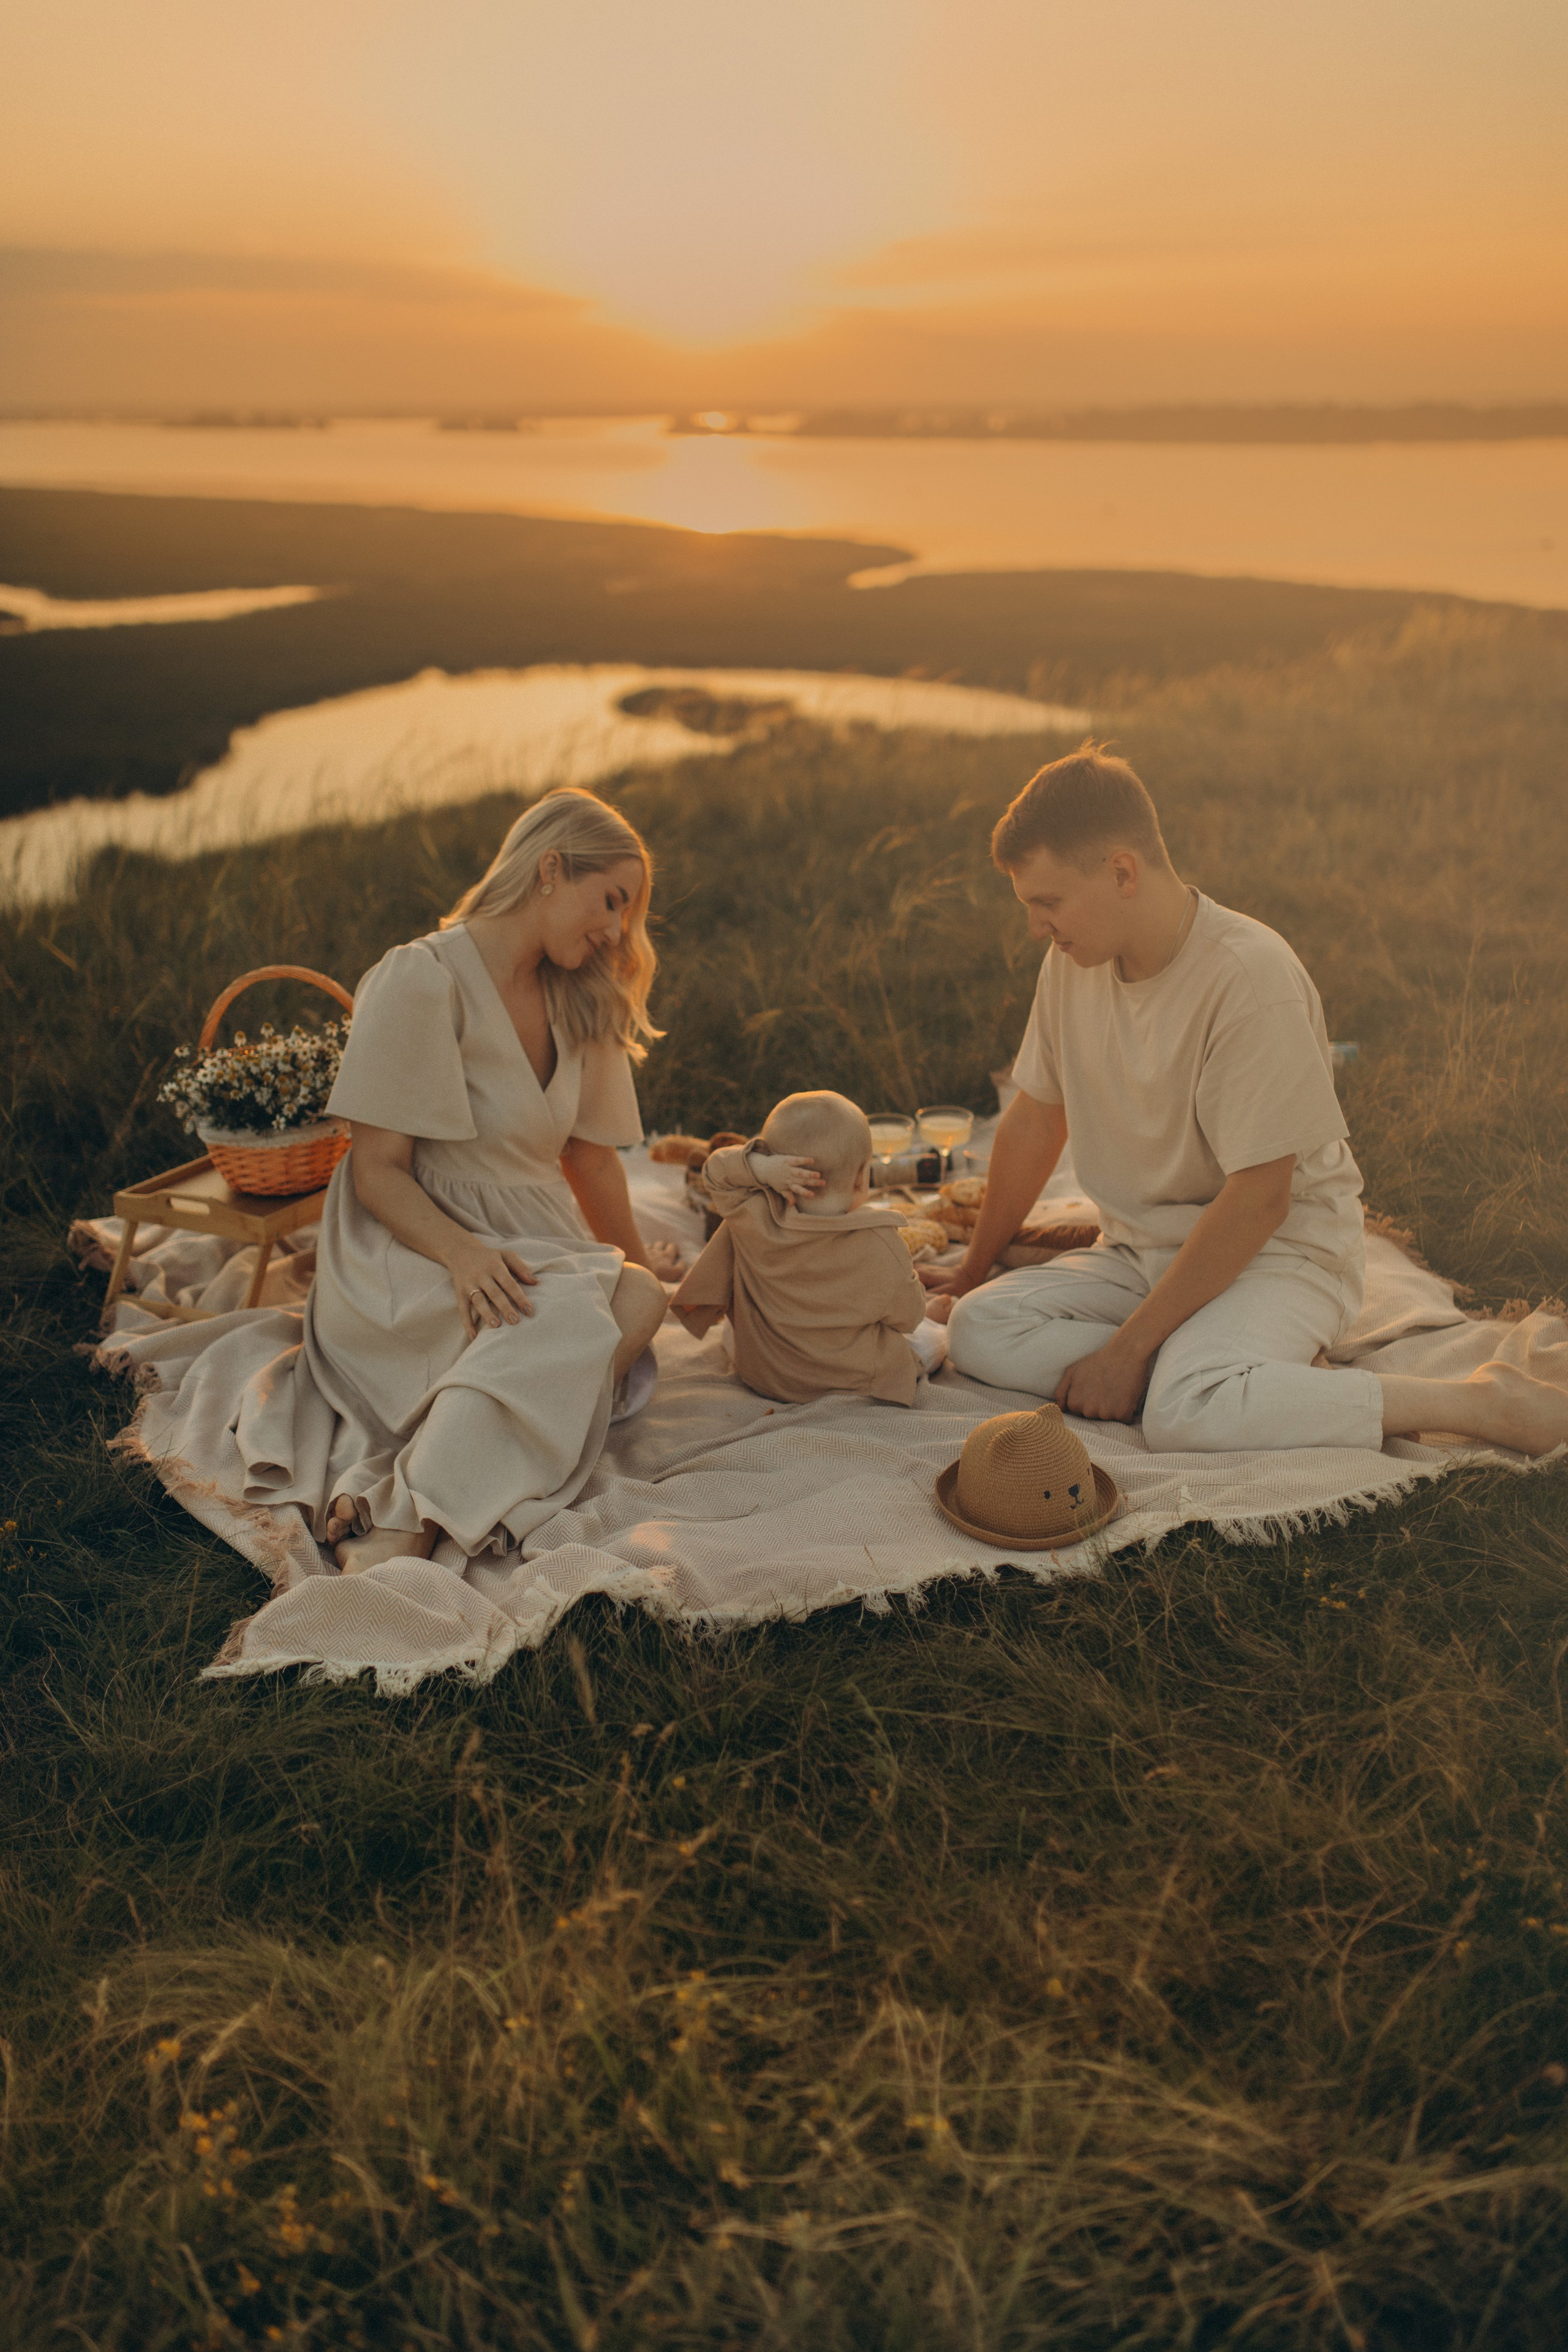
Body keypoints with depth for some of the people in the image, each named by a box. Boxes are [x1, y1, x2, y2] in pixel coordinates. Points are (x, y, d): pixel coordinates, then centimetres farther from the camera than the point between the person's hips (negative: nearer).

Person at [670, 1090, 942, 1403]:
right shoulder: (881, 1246, -26)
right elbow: (907, 1316, -12)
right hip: (855, 1380, -2)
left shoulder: (753, 1220, -24)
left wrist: (760, 1167, -29)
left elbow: (715, 1170, -9)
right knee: (928, 1341, 23)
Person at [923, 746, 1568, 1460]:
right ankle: (1280, 1375, -13)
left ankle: (1480, 1402, -16)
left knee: (1186, 1413, -36)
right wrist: (973, 1270, 21)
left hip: (1283, 1249, -7)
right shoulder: (1073, 961, -1)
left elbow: (1259, 1200, -24)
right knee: (976, 1330, -16)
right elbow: (1036, 1118, 12)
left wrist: (1130, 1347, -22)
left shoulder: (1248, 975, -24)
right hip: (1146, 1251, 8)